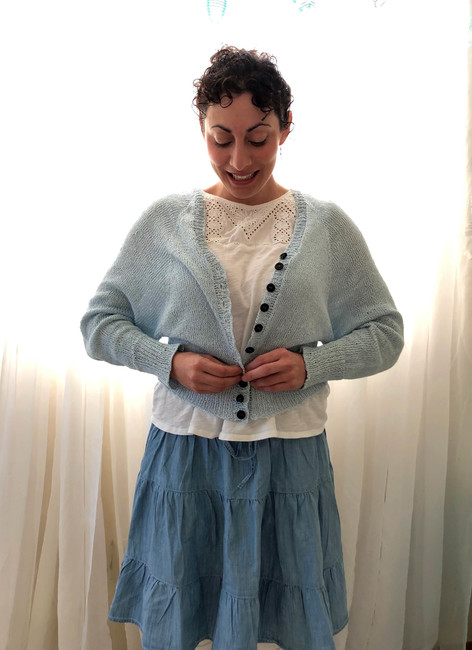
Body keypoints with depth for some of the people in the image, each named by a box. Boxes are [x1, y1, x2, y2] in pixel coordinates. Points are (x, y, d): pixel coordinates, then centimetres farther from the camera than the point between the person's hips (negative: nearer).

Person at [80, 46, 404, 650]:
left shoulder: (326, 226, 0)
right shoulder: (164, 221, -1)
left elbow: (385, 333, 5)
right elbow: (99, 321, 4)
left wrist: (311, 364, -13)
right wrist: (170, 362, -13)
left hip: (289, 460, 1)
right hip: (183, 457, 0)